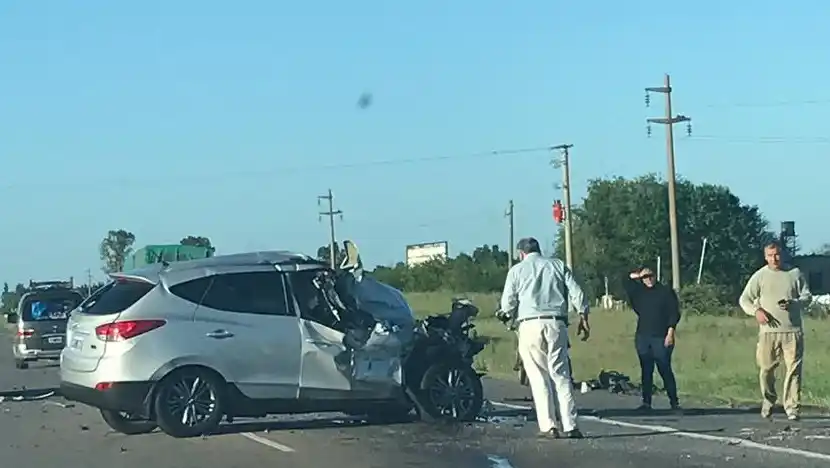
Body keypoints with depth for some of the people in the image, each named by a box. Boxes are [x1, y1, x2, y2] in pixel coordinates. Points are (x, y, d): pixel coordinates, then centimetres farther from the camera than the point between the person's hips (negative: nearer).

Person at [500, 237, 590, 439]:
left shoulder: (517, 270, 7)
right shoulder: (557, 265, 14)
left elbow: (507, 304, 2)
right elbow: (577, 294, 6)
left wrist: (515, 316, 21)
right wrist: (583, 318, 11)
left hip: (530, 325, -2)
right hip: (556, 324, 2)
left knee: (539, 377, 1)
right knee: (561, 375, 3)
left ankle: (548, 426, -6)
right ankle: (570, 426, -4)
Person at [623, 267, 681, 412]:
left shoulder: (666, 292, 1)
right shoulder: (639, 292, 13)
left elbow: (674, 313, -4)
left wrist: (670, 333, -12)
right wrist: (634, 276, 13)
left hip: (661, 339, -4)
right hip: (642, 338, 4)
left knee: (665, 370, -5)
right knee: (646, 371, 5)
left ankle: (674, 402, -1)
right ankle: (646, 402, 8)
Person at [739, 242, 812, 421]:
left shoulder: (795, 273, 8)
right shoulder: (759, 276, 6)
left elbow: (807, 296, 9)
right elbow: (744, 299, 7)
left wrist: (793, 303, -11)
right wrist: (756, 310, -13)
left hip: (793, 330, 0)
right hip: (768, 331, 0)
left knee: (793, 369, -6)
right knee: (766, 369, 0)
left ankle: (792, 408, -3)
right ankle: (768, 400, 23)